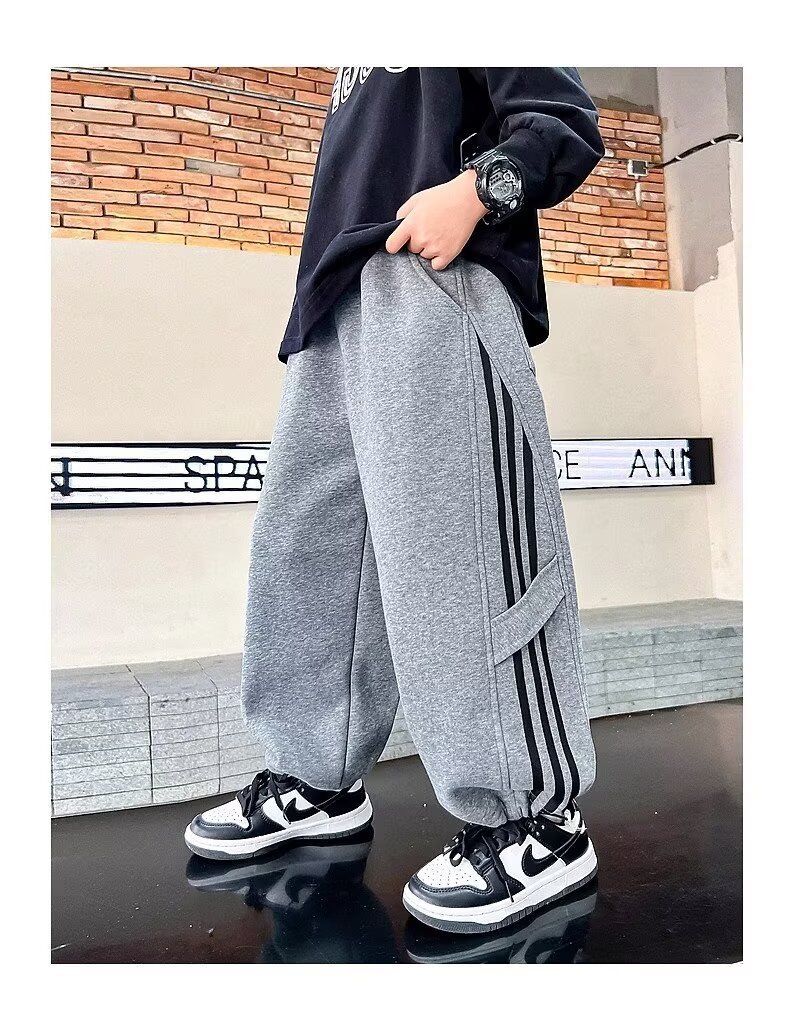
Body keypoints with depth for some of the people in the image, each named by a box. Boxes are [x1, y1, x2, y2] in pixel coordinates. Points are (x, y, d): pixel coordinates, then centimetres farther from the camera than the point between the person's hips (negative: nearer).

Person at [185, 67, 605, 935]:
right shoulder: (359, 75, 37)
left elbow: (565, 122, 3)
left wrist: (474, 188, -17)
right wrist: (313, 295, 18)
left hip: (435, 287, -9)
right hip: (336, 309, 9)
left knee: (461, 551, -17)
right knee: (303, 542, 4)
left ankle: (539, 818, -8)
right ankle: (318, 779, 15)